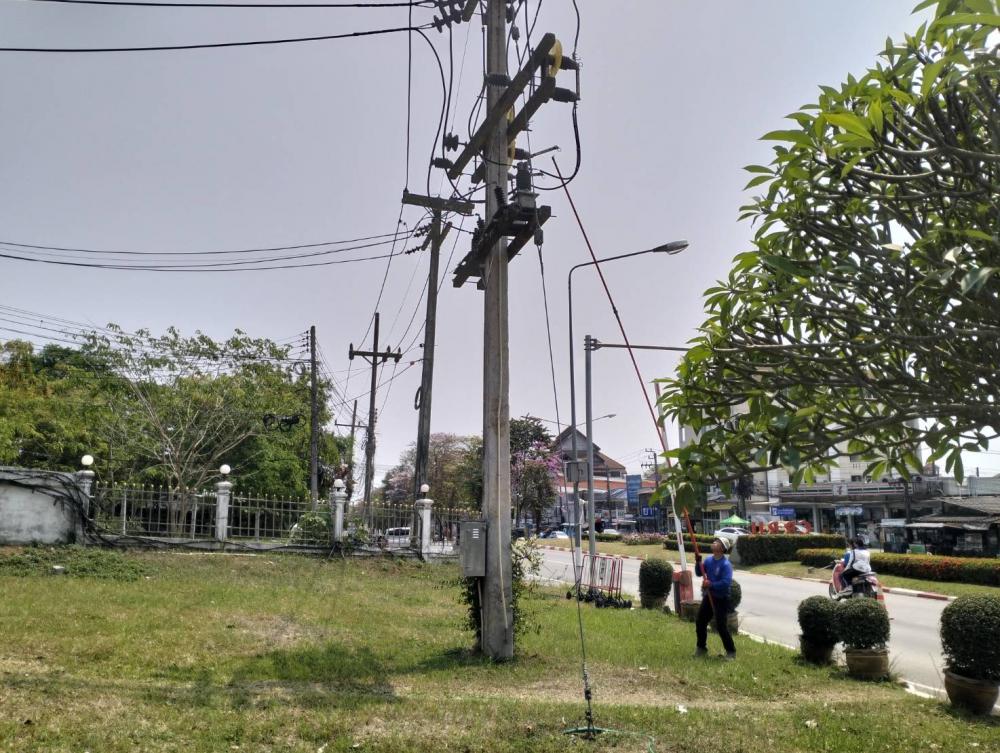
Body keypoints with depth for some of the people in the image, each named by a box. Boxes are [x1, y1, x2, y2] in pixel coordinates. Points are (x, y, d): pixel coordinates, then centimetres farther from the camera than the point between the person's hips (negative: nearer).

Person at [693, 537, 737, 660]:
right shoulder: (708, 560, 3)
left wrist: (711, 584, -29)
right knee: (700, 622, 12)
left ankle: (731, 651, 9)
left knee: (721, 626, -8)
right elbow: (699, 573, 9)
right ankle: (701, 647, 30)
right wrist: (698, 562, -7)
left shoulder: (726, 564, -20)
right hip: (708, 596, 8)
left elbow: (726, 582, -28)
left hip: (721, 599, -8)